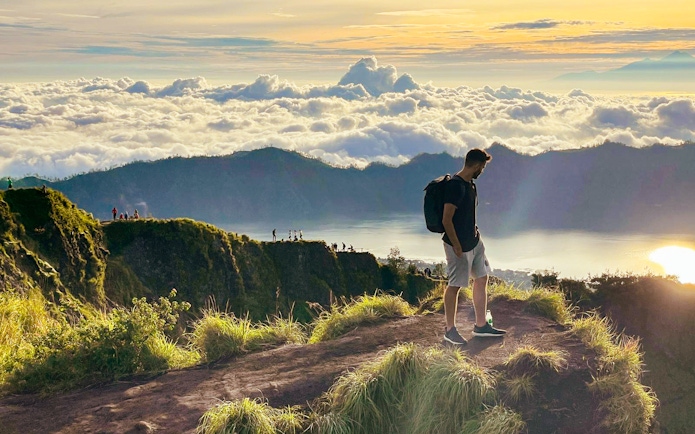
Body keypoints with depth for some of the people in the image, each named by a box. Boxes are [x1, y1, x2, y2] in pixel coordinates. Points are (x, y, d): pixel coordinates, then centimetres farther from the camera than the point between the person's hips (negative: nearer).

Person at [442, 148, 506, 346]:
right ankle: (450, 330, 13)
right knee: (454, 285, 1)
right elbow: (446, 220, -24)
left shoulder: (469, 184, 8)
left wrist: (473, 231, 18)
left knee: (481, 279, 14)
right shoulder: (455, 186, -22)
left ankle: (481, 326, 24)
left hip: (474, 241, 10)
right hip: (459, 244, -10)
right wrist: (457, 246, -21)